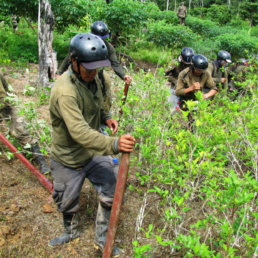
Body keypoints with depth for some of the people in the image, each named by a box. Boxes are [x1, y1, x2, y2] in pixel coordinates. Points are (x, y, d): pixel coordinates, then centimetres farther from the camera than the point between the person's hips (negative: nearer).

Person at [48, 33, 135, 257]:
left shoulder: (93, 78, -5)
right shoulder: (64, 91, -32)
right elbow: (79, 131, -44)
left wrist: (106, 117, -6)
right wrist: (114, 144, -58)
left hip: (94, 152, 6)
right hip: (69, 160, -5)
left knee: (111, 195, 6)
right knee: (68, 203, 18)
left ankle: (102, 239, 32)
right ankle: (71, 232, 52)